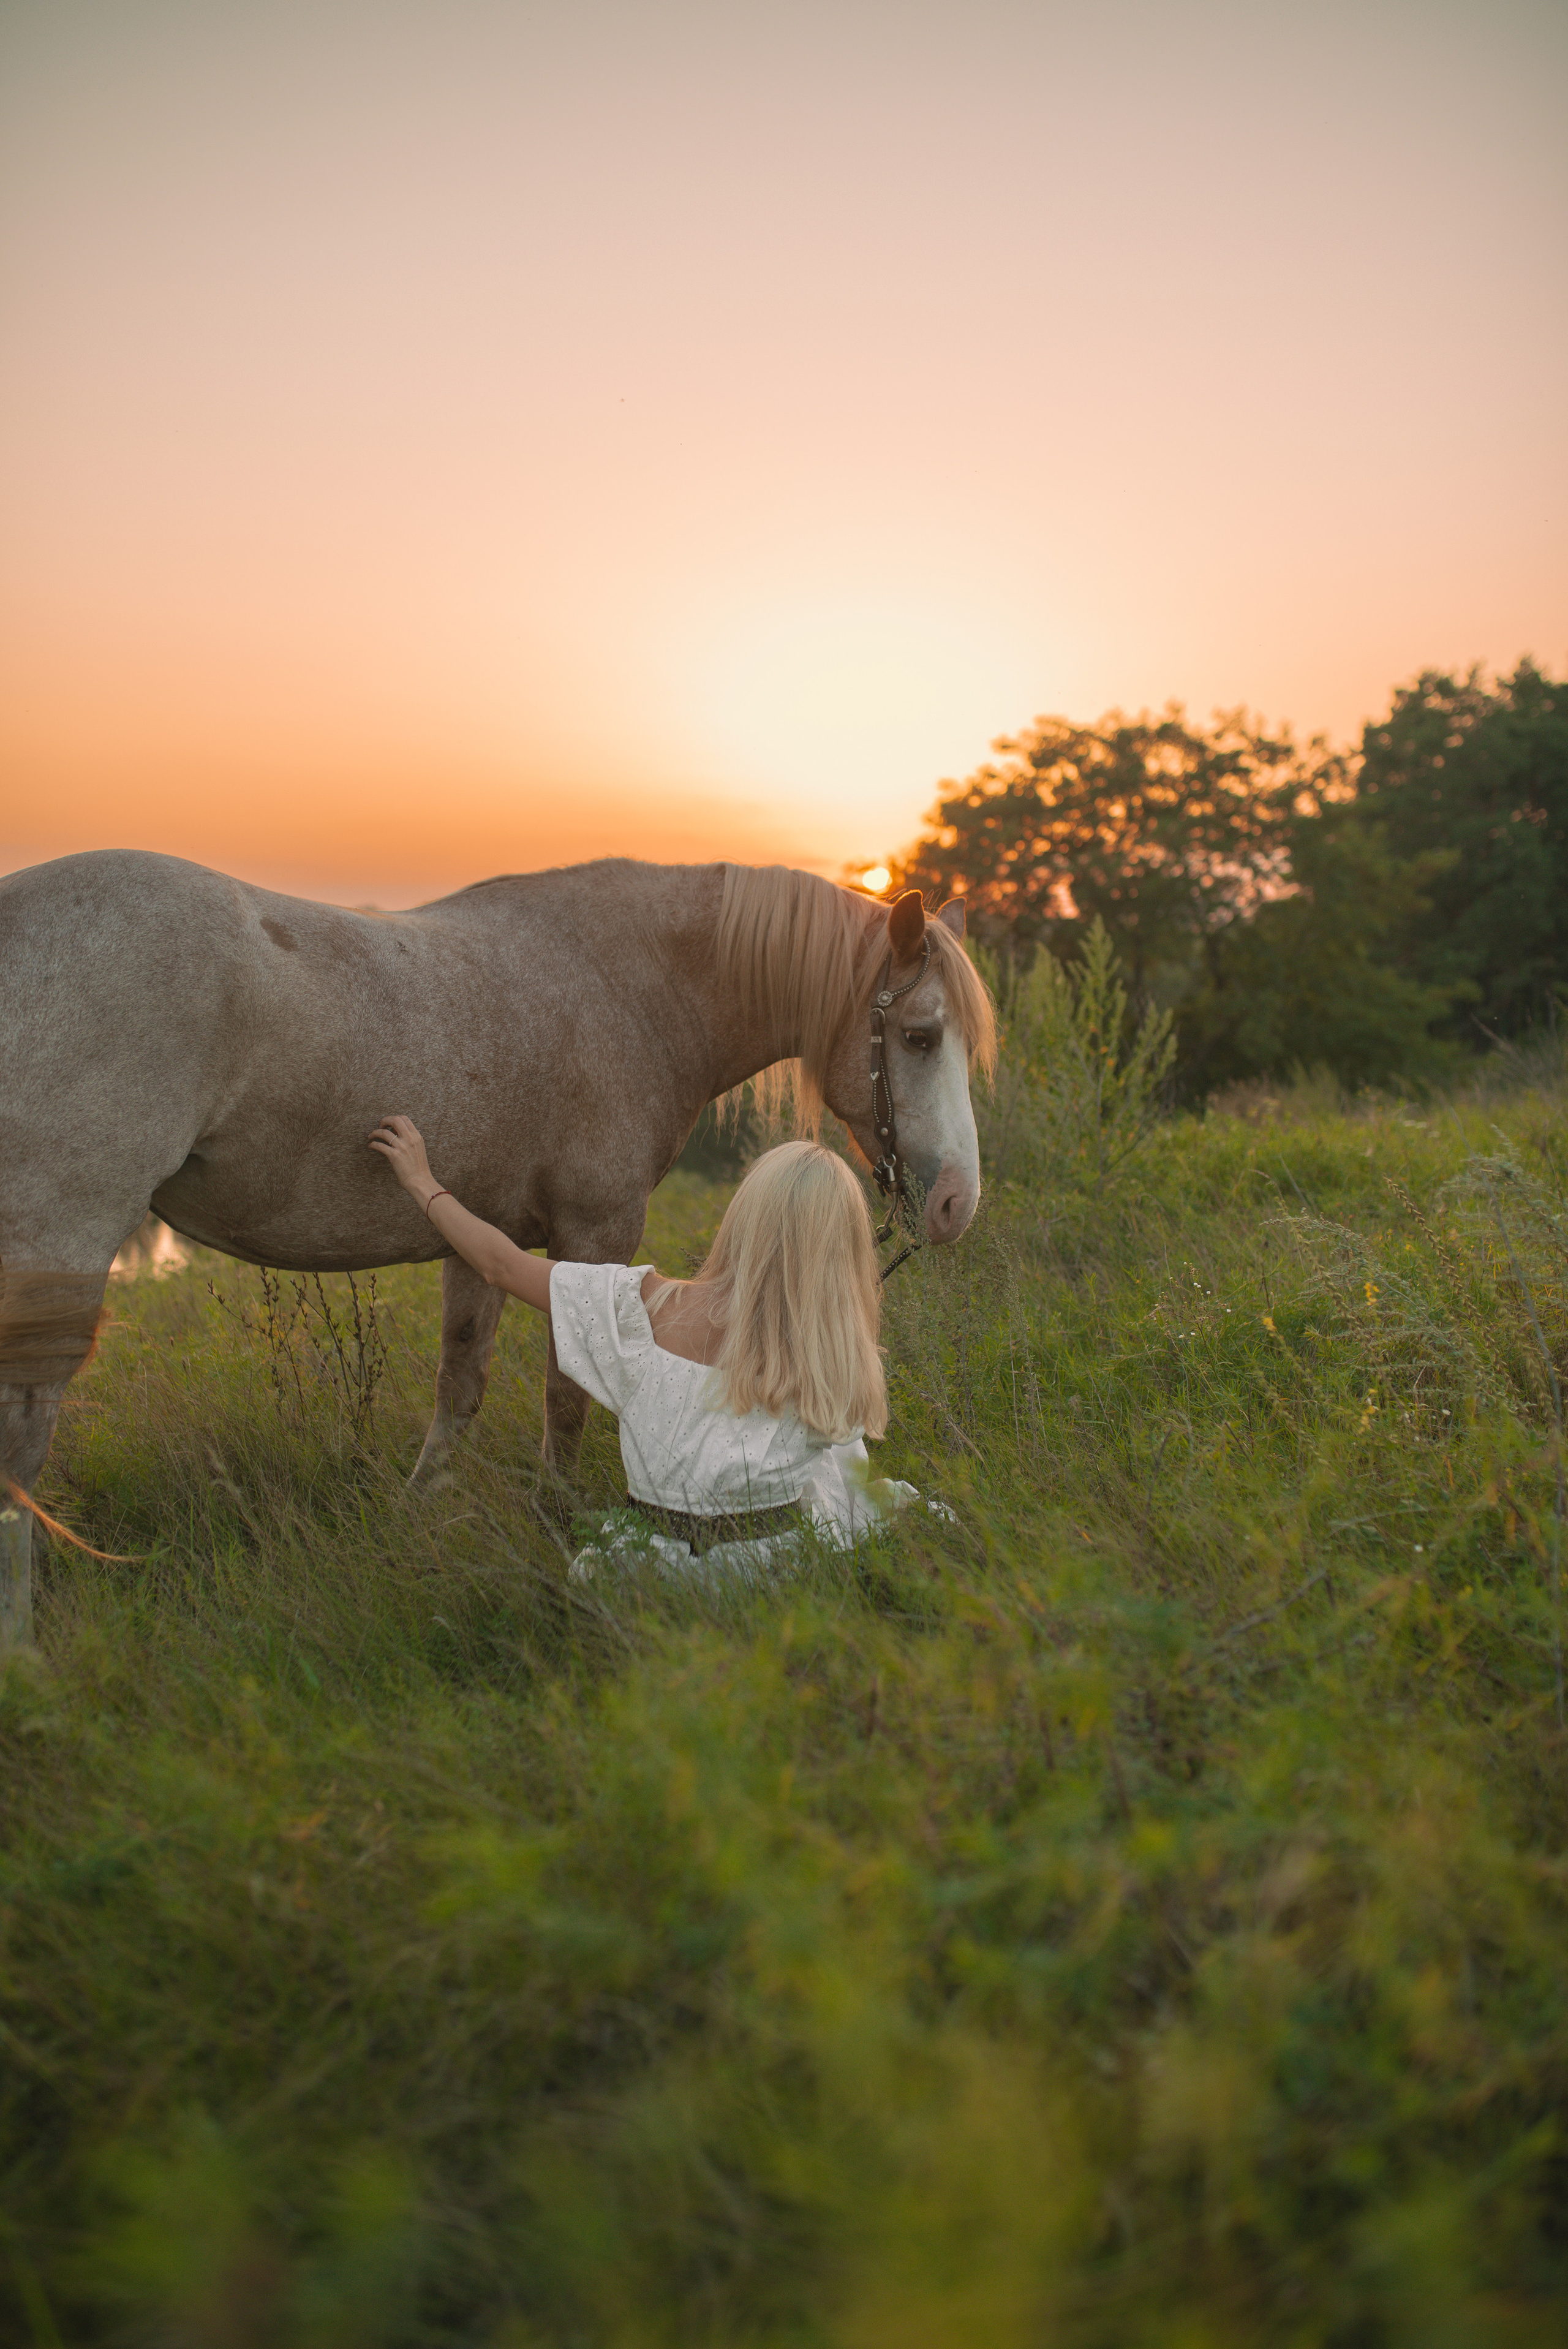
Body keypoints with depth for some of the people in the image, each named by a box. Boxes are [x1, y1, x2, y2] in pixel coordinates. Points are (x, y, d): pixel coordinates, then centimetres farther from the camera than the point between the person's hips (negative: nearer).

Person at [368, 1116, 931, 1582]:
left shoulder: (652, 1311, -13)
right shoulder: (846, 1361, -12)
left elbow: (504, 1266, -3)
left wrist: (424, 1184, 12)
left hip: (659, 1572, 1)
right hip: (785, 1566, -1)